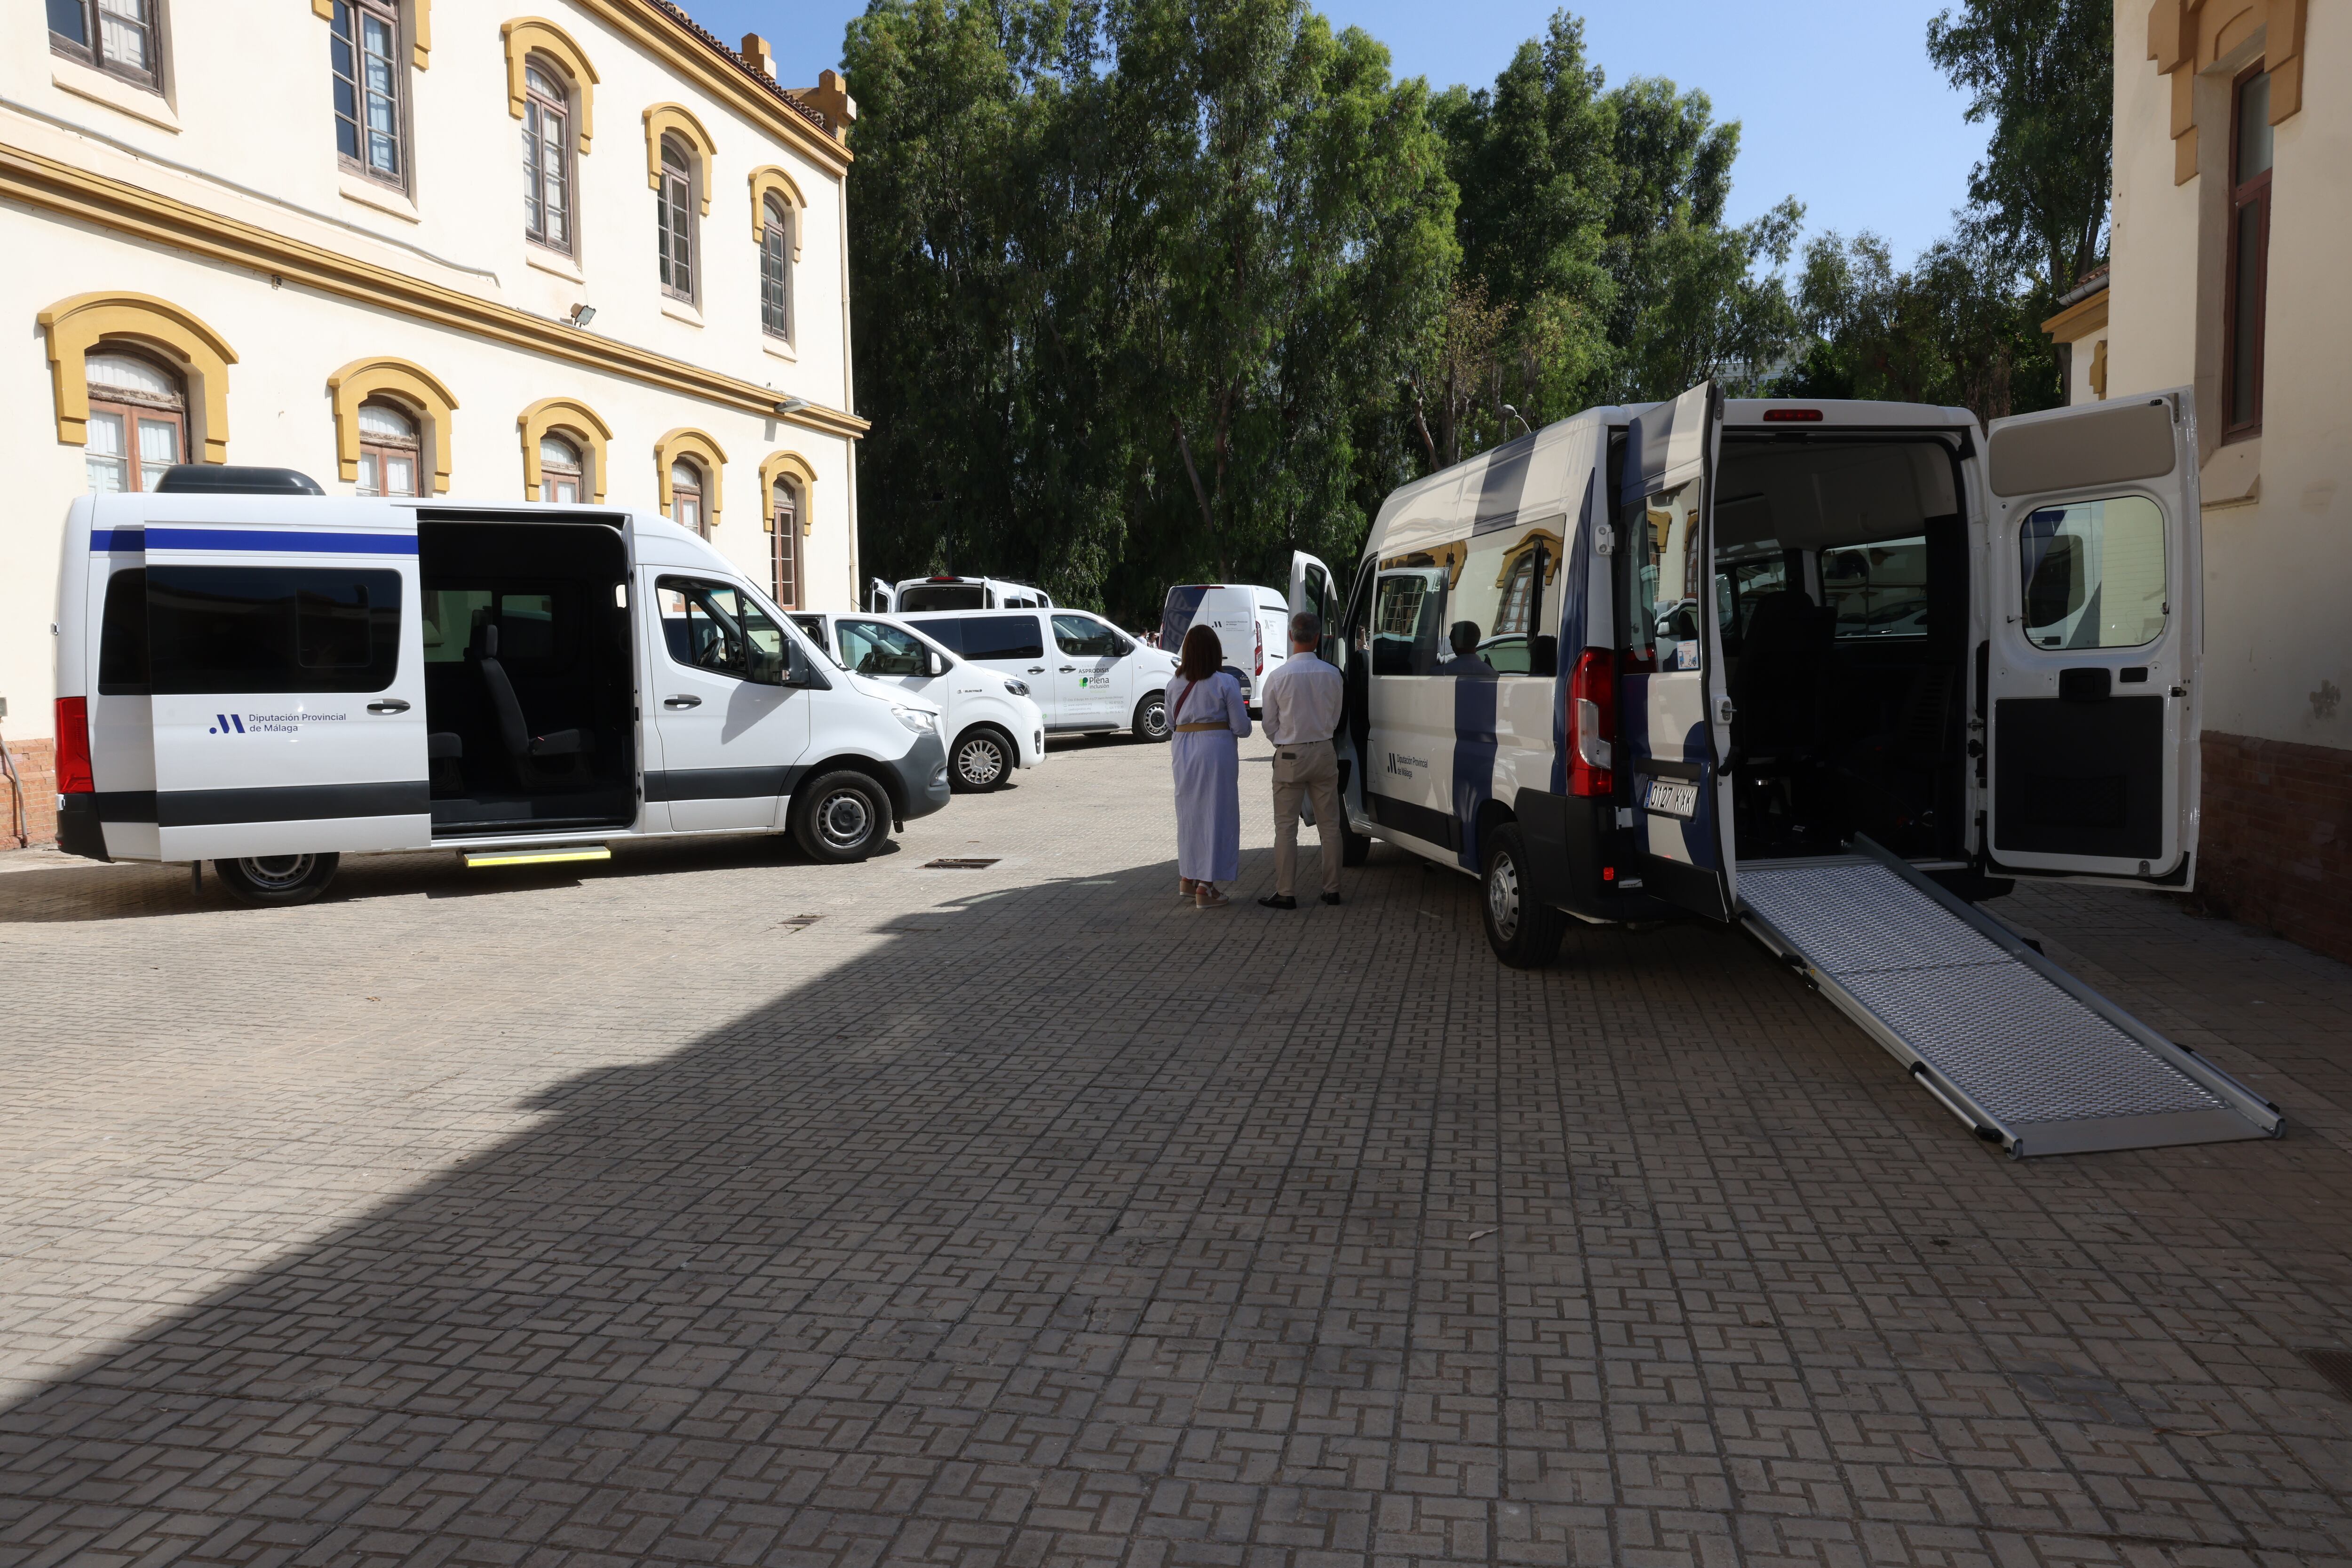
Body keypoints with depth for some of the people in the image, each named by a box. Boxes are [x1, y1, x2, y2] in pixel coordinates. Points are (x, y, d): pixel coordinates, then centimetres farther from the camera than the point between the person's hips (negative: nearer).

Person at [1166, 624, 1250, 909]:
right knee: (1215, 813, 1)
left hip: (1183, 751, 5)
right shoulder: (1225, 683, -8)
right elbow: (1241, 727, -7)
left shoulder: (1175, 684, 5)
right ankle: (1205, 888, 2)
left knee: (1188, 811, 18)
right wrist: (1243, 722, 15)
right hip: (1216, 749, -5)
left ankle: (1187, 878, 28)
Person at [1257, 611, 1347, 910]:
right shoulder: (1332, 675, -3)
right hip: (1324, 753, 3)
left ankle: (1285, 893, 2)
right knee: (1329, 824, 10)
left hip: (1289, 757, -3)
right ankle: (1332, 889, 14)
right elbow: (1335, 718, 8)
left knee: (1286, 826, 2)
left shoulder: (1278, 677, -11)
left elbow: (1269, 724, -2)